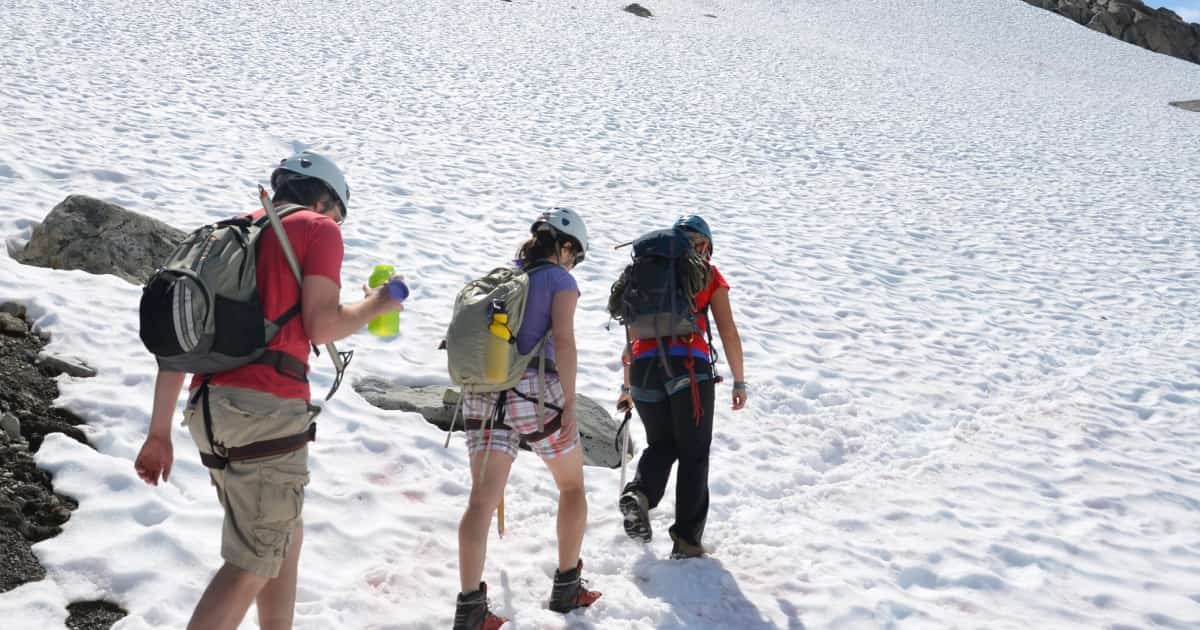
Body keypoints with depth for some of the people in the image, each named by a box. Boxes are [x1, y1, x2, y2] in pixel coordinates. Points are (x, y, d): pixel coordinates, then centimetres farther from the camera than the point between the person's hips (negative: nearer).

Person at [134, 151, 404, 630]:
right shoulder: (318, 229, 3)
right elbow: (321, 325, -11)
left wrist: (159, 432, 17)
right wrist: (375, 305, 10)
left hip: (209, 409, 8)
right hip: (267, 410, -8)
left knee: (284, 539, 22)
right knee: (251, 565, -2)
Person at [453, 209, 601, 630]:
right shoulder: (560, 280, 2)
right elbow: (563, 341, -11)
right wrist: (570, 402, -10)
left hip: (485, 393, 5)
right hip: (537, 393, -5)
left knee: (482, 500, -1)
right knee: (572, 486, 17)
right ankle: (566, 588, 21)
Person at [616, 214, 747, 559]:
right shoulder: (709, 276, 14)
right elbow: (728, 331, 6)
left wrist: (627, 387, 30)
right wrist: (739, 381, 11)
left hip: (644, 367, 3)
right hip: (689, 365, -3)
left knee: (661, 444, 22)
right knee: (694, 453, 9)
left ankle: (638, 492, -6)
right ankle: (686, 538, 4)